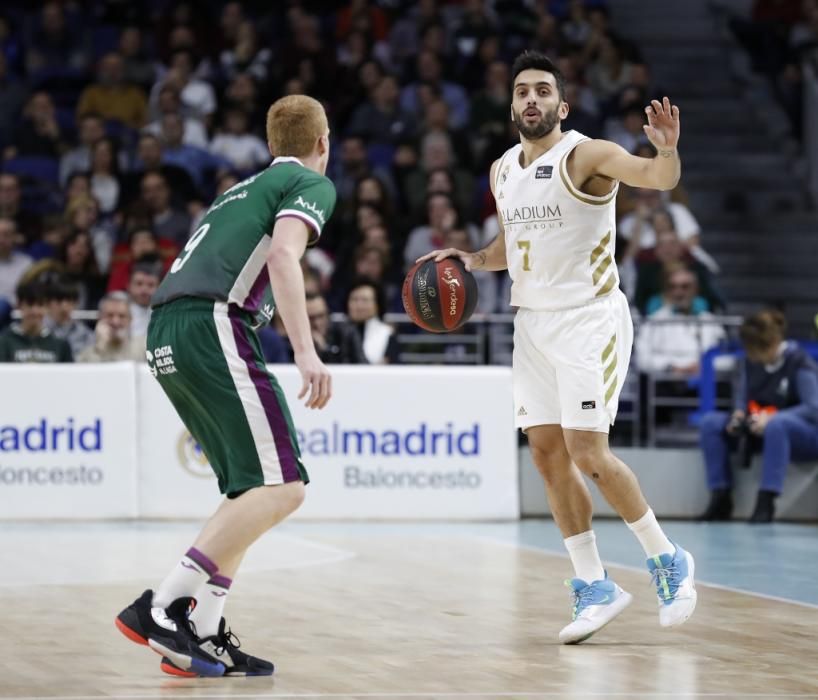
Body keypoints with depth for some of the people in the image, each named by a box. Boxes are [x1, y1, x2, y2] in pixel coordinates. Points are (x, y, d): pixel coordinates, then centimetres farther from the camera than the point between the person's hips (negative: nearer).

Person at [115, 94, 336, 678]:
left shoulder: (245, 188, 32)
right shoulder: (312, 183, 7)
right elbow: (283, 255, -12)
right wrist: (306, 351, -20)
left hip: (165, 334, 9)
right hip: (211, 326, -9)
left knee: (254, 490, 14)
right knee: (282, 487, -12)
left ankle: (204, 634, 4)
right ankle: (160, 606, -21)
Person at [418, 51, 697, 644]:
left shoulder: (586, 156, -13)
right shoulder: (503, 172, 9)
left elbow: (659, 179, -29)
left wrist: (667, 150, -51)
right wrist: (472, 260, 5)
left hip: (589, 320, -7)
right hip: (533, 322, 7)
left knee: (587, 452, -13)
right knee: (548, 454, 3)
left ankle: (668, 560, 5)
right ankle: (595, 588, 11)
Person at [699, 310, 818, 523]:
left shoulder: (799, 363, -17)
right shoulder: (752, 362, -1)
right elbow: (743, 393, 11)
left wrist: (772, 418, -32)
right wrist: (739, 413, -13)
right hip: (761, 430, 7)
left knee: (775, 425, -41)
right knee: (711, 422, -11)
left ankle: (766, 502, -39)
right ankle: (720, 499, -15)